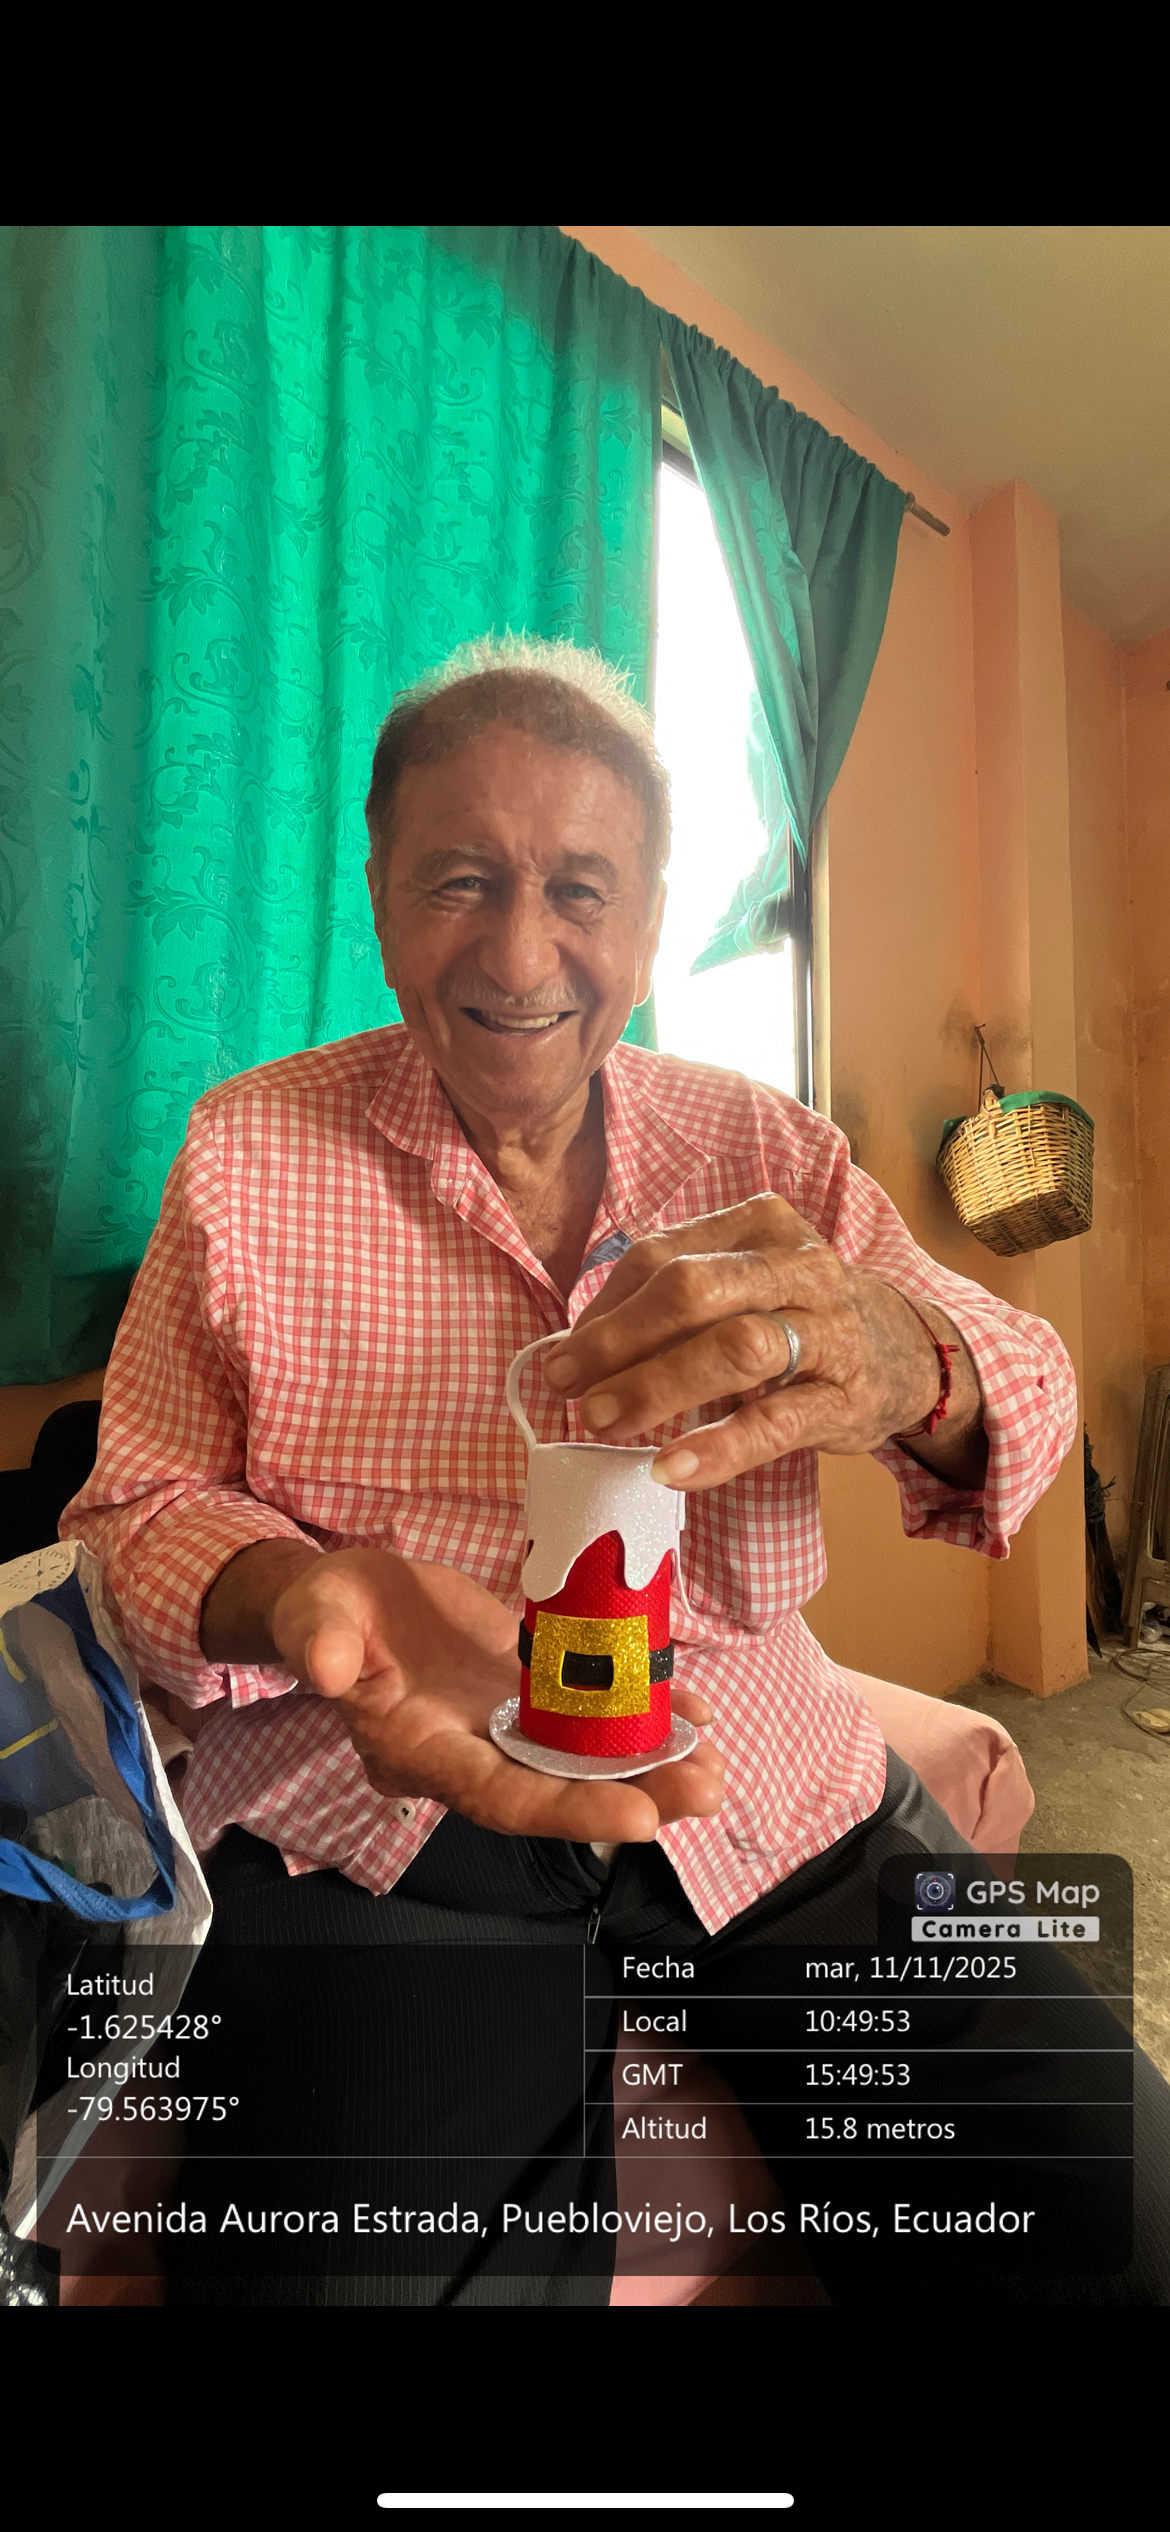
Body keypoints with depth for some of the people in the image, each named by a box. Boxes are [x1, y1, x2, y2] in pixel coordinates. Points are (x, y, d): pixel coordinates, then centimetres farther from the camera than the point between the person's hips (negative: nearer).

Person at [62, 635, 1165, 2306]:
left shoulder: (767, 1153, 1)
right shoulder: (248, 1150, -3)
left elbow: (1030, 1397, -6)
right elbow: (141, 1505, -2)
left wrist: (908, 1367, -32)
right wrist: (297, 1595, -27)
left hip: (761, 1788, 3)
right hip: (371, 1813, -1)